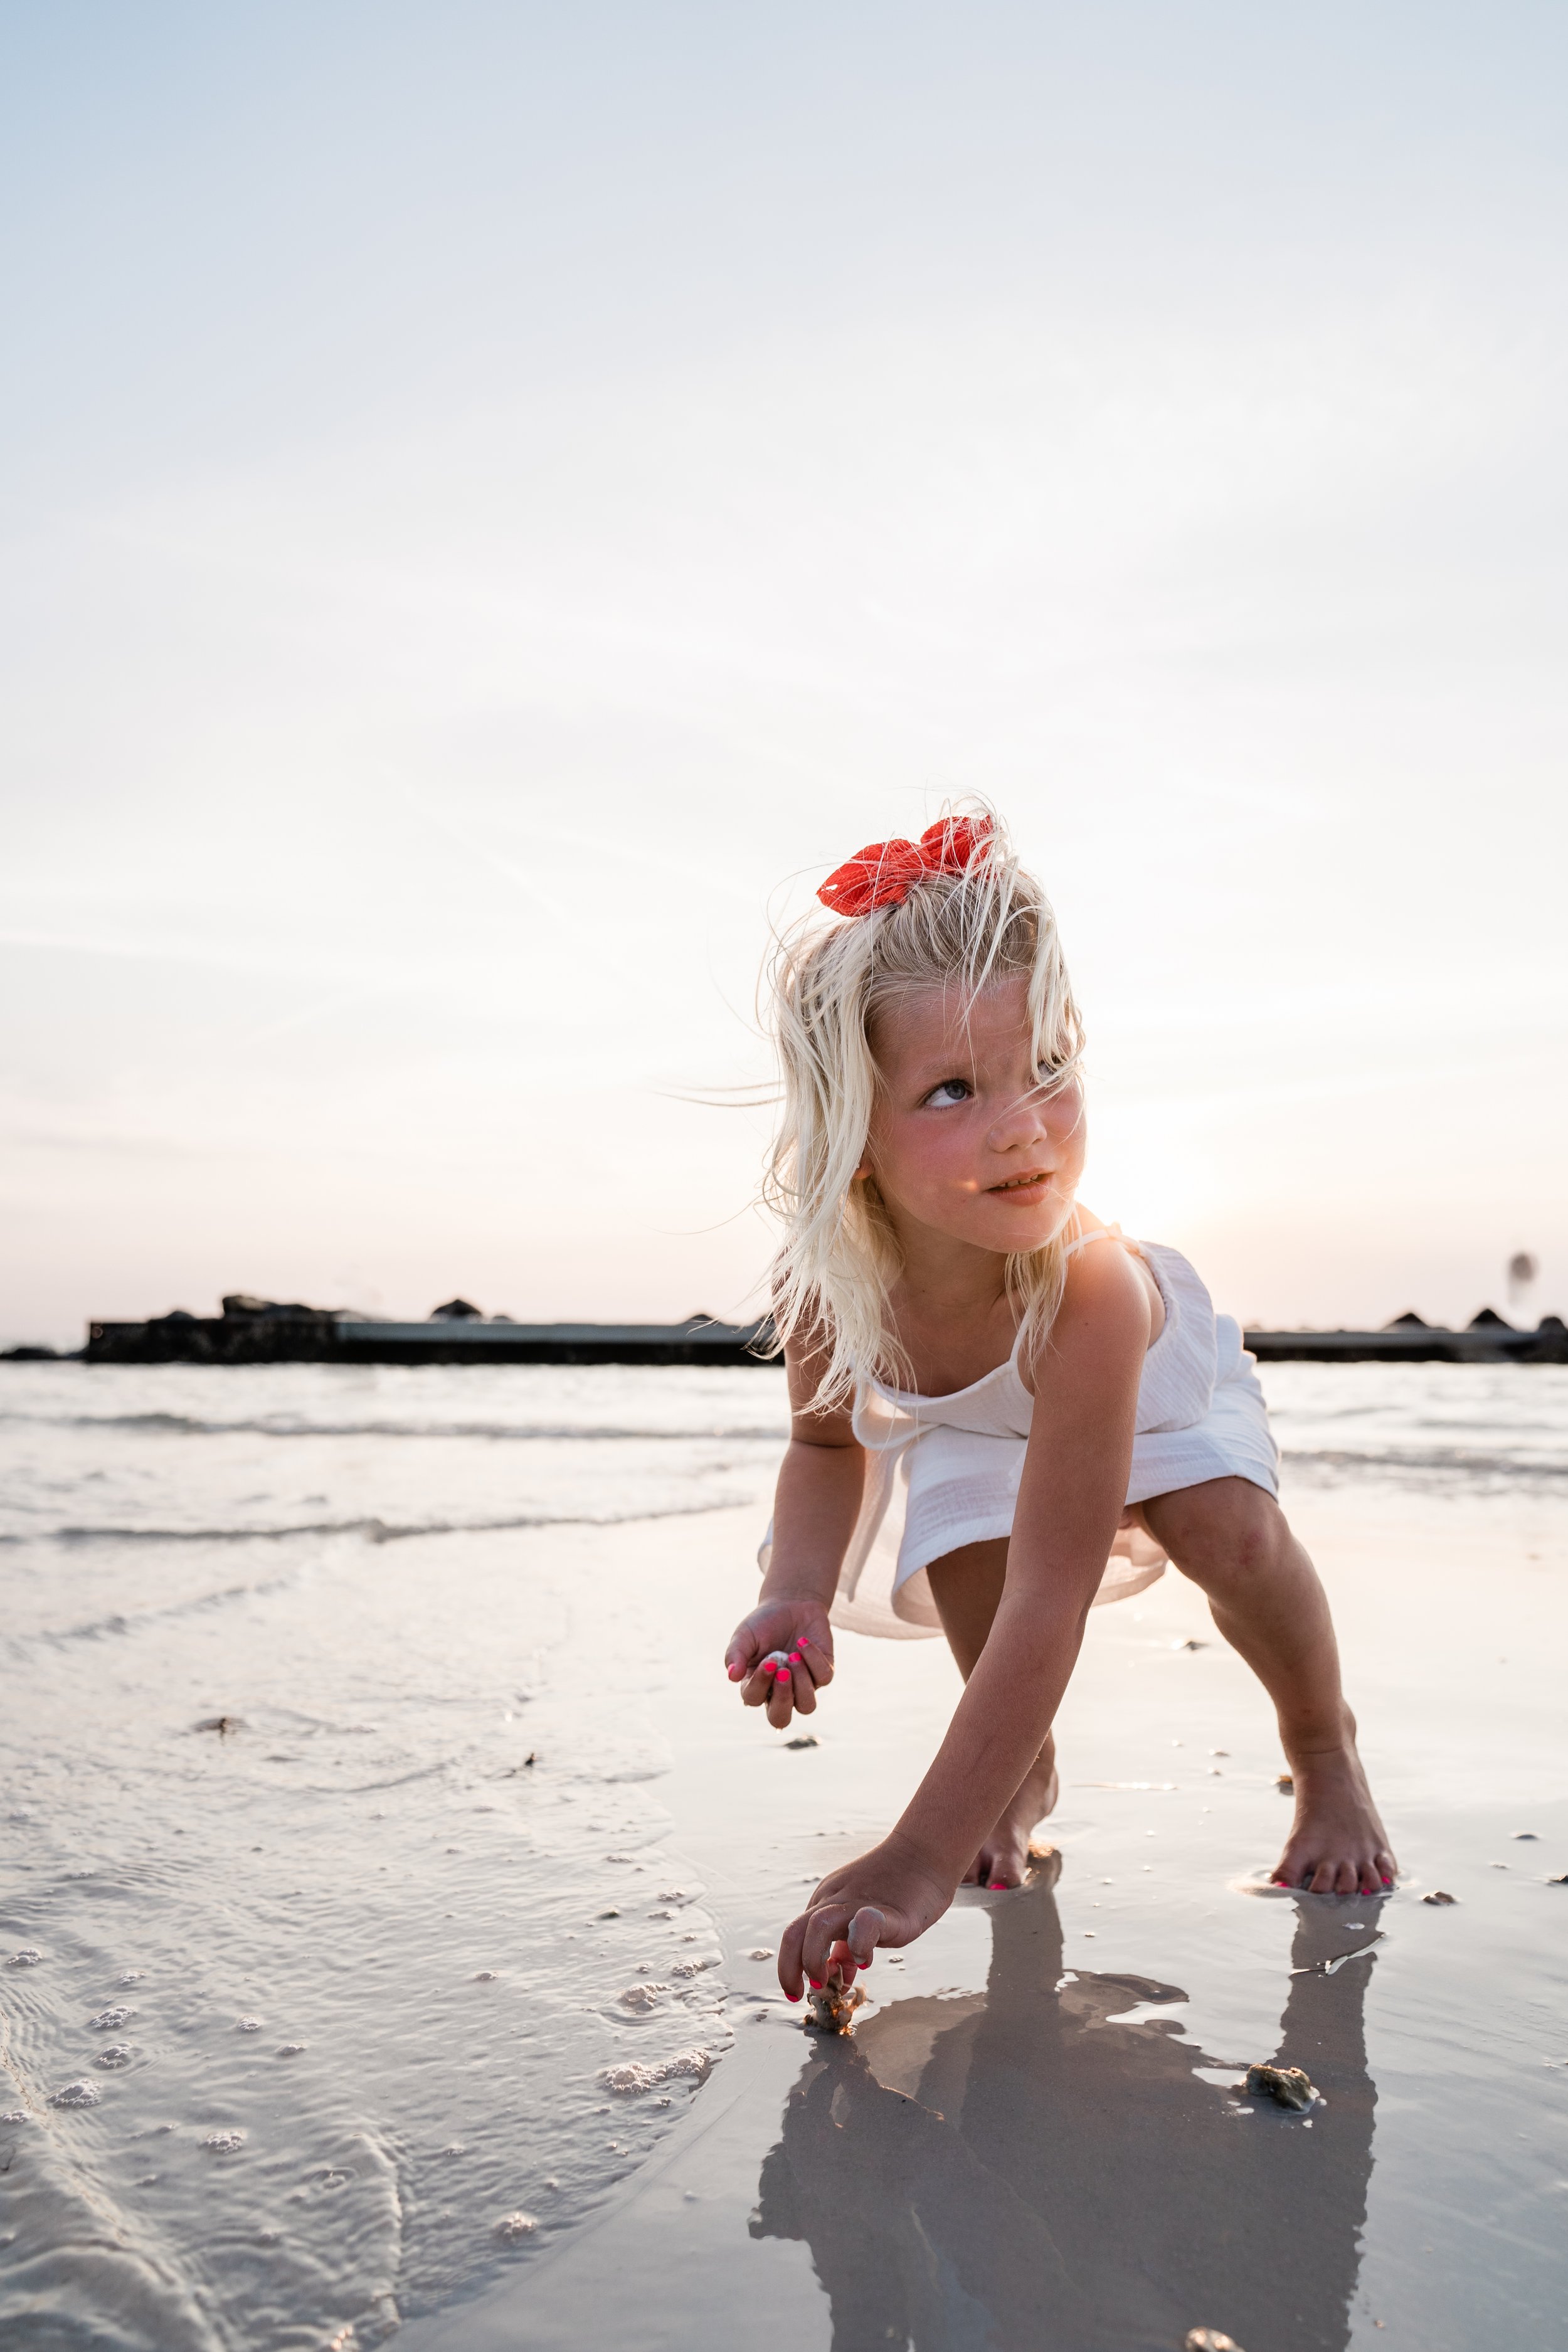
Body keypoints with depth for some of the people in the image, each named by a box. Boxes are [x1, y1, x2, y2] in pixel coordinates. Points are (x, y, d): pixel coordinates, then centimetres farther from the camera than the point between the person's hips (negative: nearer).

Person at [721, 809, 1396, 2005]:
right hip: (966, 1418, 2)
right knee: (963, 1563, -24)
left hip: (1147, 1381, -2)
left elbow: (1050, 1606, -51)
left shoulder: (1092, 1291, -49)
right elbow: (826, 1438, -10)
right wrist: (797, 1595, -31)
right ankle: (1027, 1768, 9)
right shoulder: (828, 1283, -36)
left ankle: (1324, 1745, 8)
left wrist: (917, 1860, -53)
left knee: (1235, 1534, -26)